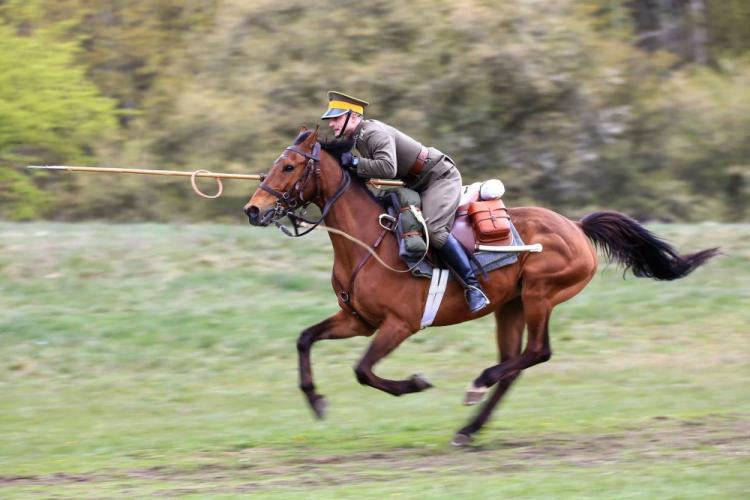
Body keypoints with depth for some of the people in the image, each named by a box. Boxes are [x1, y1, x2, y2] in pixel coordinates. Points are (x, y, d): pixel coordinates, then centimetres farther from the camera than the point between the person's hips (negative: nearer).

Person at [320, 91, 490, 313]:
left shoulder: (375, 134, -23)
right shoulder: (359, 137, 8)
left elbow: (387, 168, -39)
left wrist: (354, 163, -32)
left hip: (440, 178, -11)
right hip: (417, 184, 11)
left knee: (433, 230, -28)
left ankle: (473, 284, -23)